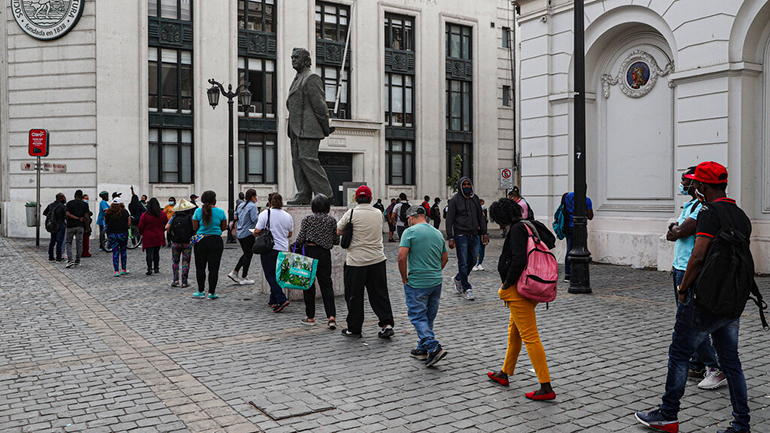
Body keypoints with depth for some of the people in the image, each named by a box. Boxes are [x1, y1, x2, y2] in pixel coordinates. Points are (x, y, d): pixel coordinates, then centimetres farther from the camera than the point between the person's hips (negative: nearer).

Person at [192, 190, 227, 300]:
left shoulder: (198, 211, -4)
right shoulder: (220, 211, -4)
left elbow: (195, 228, -1)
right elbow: (224, 227, 4)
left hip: (201, 241, 0)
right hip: (216, 241, 0)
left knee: (200, 267, 12)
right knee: (213, 268, 4)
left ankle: (201, 291, 16)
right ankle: (212, 293, 7)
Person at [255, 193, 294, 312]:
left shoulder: (265, 213, -8)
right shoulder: (288, 216, 6)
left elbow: (257, 231, -8)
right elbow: (290, 234, 15)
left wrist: (254, 233, 15)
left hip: (269, 249, -5)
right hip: (283, 249, 5)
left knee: (270, 275, -2)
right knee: (277, 275, 15)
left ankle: (282, 299, -15)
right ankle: (273, 300, 22)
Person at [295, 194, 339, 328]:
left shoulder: (307, 219, -4)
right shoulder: (332, 221, 2)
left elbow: (300, 238, -7)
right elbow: (336, 241, 5)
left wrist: (296, 246, 11)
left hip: (310, 252, -2)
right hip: (325, 253, 2)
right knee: (326, 284, 6)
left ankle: (310, 317, 13)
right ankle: (331, 316, -7)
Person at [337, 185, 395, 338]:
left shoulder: (351, 214, -9)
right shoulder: (378, 214, 4)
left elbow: (339, 231, 3)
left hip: (356, 261, -3)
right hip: (377, 259, 4)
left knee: (354, 296, 7)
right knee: (379, 293, 11)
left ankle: (354, 329, 14)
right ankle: (387, 324, 3)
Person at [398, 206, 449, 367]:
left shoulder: (410, 232, -10)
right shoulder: (438, 233, 11)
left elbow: (402, 257, -18)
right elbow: (445, 258, 17)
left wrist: (404, 278, -6)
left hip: (417, 283, -7)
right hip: (436, 282, 7)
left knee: (417, 316, 0)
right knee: (429, 317, 16)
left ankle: (434, 348, -12)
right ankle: (423, 349, 23)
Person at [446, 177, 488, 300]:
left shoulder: (475, 198, 12)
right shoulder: (455, 200, -5)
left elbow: (480, 216, 18)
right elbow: (449, 220, -6)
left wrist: (484, 233, 12)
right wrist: (450, 238, -13)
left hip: (474, 235, 6)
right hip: (461, 235, -5)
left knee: (473, 260, 9)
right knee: (463, 262, -3)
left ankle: (458, 279, 31)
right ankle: (467, 288, 6)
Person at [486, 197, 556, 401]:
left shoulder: (517, 229, -15)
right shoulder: (529, 226, 14)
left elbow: (519, 260, -26)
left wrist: (506, 284, -14)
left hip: (520, 291, -11)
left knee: (530, 337, -7)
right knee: (514, 330, 22)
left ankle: (546, 388, -4)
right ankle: (505, 373, 38)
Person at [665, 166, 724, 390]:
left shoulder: (703, 207, -16)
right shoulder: (689, 205, 17)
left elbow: (680, 233, -20)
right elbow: (672, 235, 18)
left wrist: (674, 228, 0)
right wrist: (676, 229, -2)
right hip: (680, 269, 10)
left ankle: (716, 369, -2)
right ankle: (696, 367, 21)